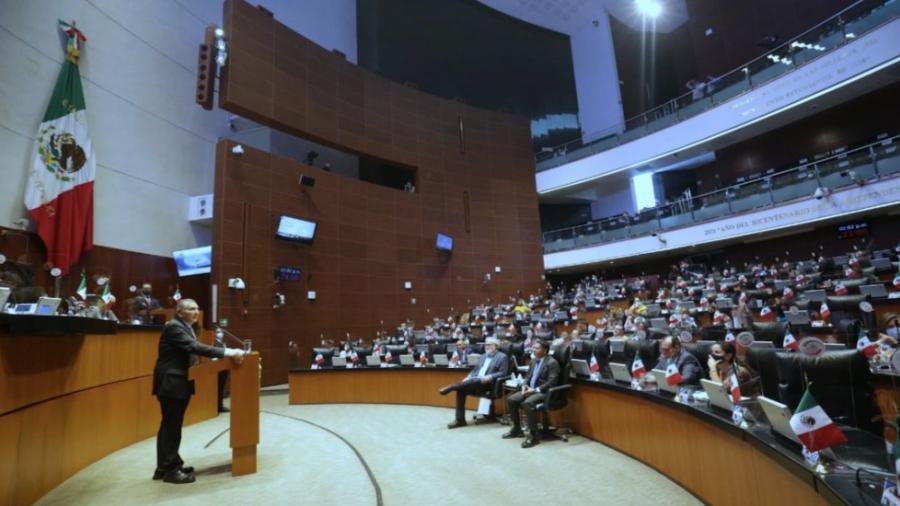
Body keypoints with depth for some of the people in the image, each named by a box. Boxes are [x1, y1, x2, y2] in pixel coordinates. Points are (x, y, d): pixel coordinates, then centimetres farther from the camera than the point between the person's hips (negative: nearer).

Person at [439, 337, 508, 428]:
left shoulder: (502, 357, 3)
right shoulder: (483, 356, 23)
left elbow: (502, 373, -6)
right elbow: (475, 369, 21)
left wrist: (489, 377, -20)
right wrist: (468, 377, 1)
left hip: (489, 384, -6)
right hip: (475, 382, 6)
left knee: (475, 381, -36)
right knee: (461, 390, -20)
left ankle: (451, 387, -26)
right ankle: (460, 419, -16)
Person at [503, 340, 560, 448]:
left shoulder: (552, 362, -11)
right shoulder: (534, 360, 14)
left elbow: (551, 382, -19)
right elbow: (528, 376, 21)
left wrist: (535, 390, -23)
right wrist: (525, 385, -1)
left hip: (543, 392, -8)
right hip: (530, 389, 8)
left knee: (528, 403, -34)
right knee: (511, 399, -7)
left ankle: (533, 435, -22)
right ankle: (517, 429, 9)